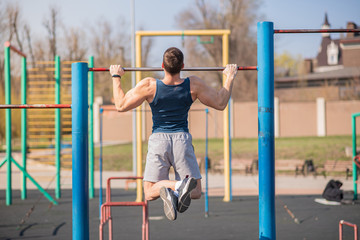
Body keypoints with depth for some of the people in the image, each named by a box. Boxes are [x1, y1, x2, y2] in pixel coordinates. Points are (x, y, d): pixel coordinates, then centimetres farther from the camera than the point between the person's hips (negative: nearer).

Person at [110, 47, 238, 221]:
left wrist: (116, 77, 12)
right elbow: (220, 103, 6)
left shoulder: (149, 86, -10)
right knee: (196, 192, 10)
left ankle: (177, 185, -28)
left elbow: (121, 105, 1)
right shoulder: (193, 85, -6)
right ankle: (182, 187, -30)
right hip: (182, 139, 1)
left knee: (150, 193, 7)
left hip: (158, 140, -1)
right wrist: (230, 77, 19)